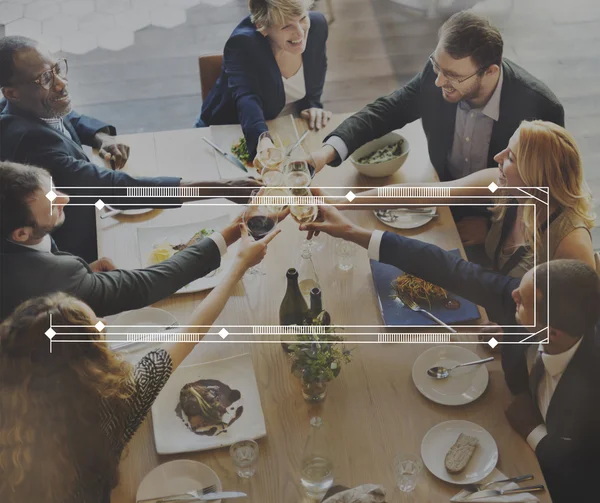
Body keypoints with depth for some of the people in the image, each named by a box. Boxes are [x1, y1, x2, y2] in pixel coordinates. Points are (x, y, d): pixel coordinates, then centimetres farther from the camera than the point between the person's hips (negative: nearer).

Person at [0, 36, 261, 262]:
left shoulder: (25, 110, -5)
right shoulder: (29, 138, -34)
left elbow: (69, 117, 18)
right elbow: (113, 186, -43)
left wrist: (101, 137, -6)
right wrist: (220, 189, -45)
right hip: (73, 255, -9)